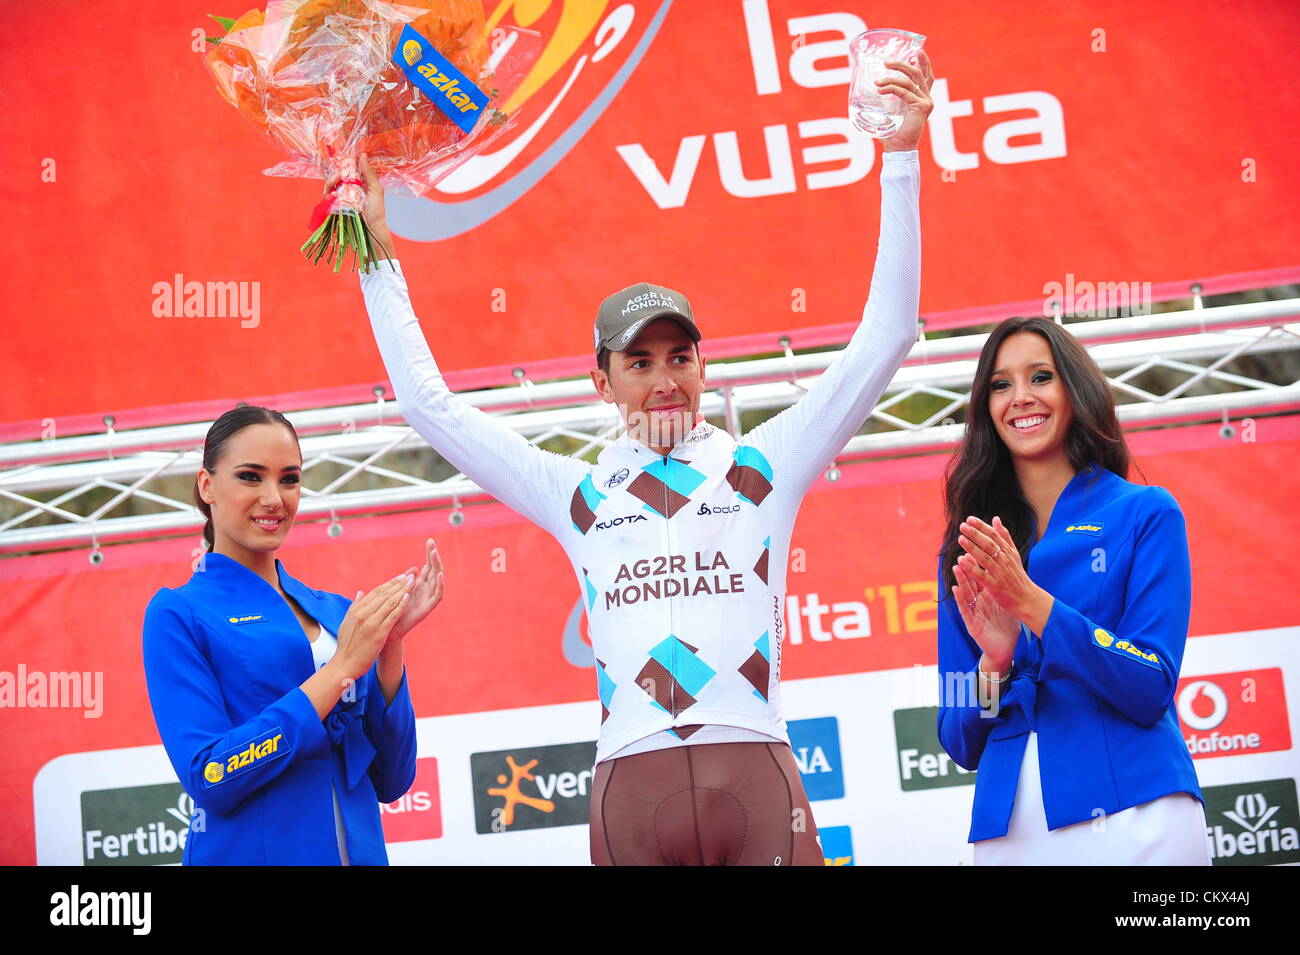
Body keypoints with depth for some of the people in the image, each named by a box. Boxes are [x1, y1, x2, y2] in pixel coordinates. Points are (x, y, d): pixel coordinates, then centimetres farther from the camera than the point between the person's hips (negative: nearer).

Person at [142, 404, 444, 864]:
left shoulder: (336, 613, 7)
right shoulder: (178, 614, -5)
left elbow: (391, 781, 5)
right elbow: (208, 779, -16)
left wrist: (390, 644, -8)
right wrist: (341, 667, -17)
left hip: (361, 851, 5)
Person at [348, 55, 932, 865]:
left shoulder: (762, 467, 13)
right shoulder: (578, 494, 17)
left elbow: (884, 338, 12)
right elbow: (429, 403, 22)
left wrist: (902, 157, 8)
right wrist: (382, 259, 23)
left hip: (758, 784, -1)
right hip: (632, 791, 1)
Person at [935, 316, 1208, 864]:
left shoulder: (1146, 514, 2)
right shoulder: (967, 556, 9)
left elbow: (1152, 688, -8)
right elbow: (960, 744, 7)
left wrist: (1031, 601, -17)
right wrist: (994, 662, -12)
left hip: (1132, 817, -3)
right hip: (1007, 831, 3)